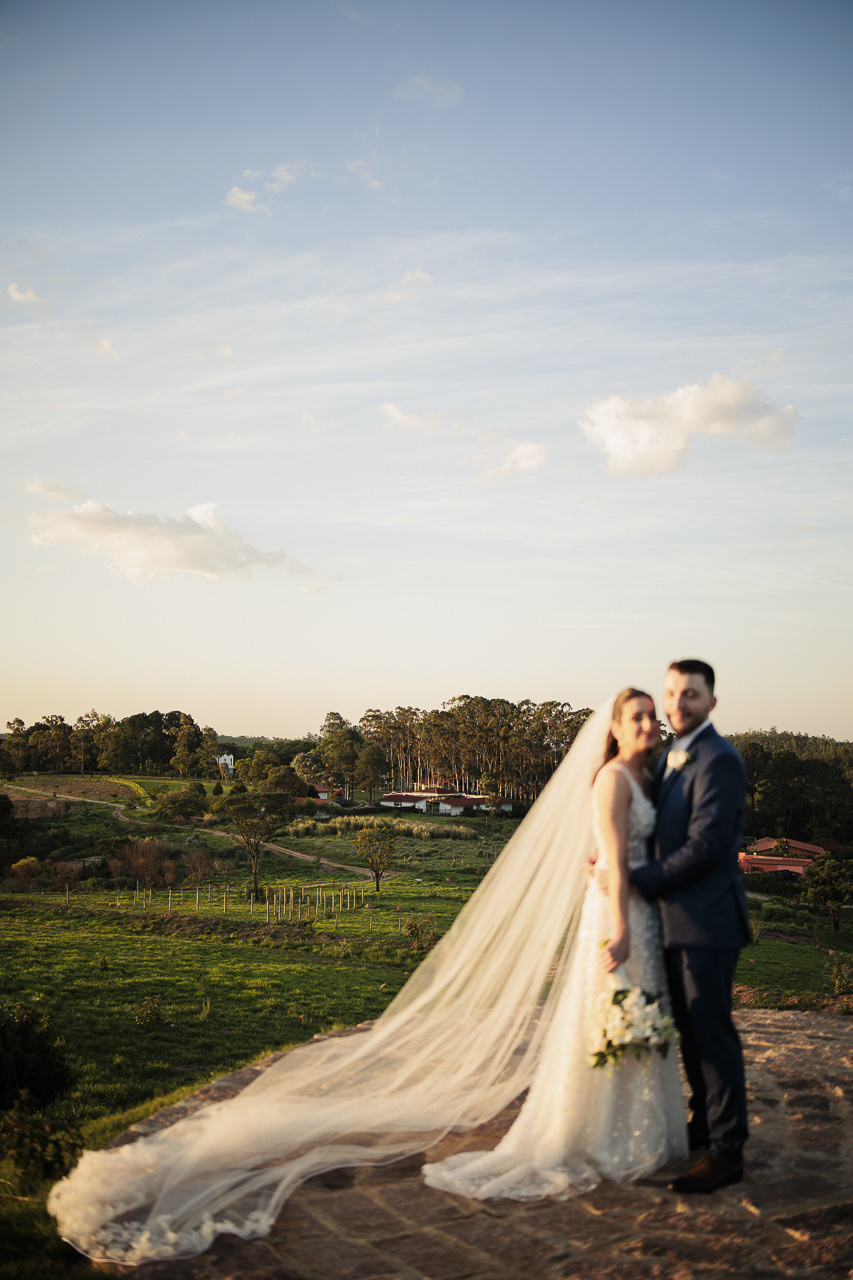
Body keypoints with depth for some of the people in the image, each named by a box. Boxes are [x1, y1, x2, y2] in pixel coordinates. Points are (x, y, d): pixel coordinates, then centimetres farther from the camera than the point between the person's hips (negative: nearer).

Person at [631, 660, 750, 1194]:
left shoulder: (718, 759, -16)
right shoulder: (670, 760, 14)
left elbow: (703, 846, -21)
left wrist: (637, 880, -16)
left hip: (707, 920, -9)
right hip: (677, 919, 9)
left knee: (712, 1031, -3)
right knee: (691, 1029, 18)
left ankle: (727, 1151, 7)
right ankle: (704, 1124, 33)